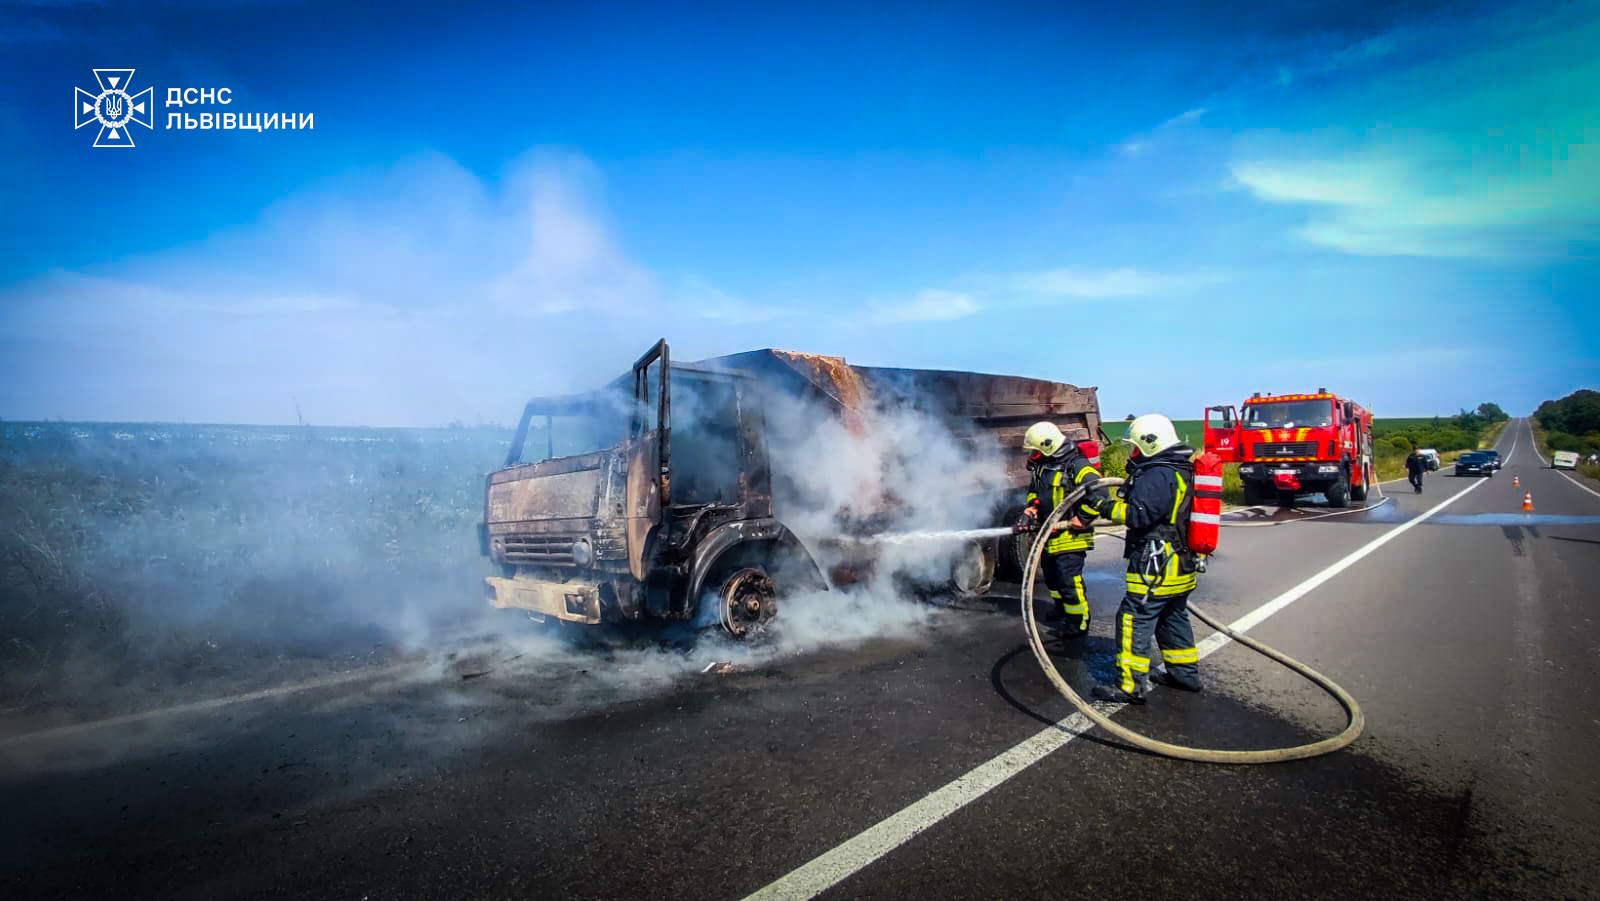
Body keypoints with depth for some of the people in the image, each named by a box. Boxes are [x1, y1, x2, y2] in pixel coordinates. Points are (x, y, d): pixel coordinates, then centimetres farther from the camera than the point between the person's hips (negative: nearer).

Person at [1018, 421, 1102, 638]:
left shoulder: (1077, 466, -17)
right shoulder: (1041, 467, 9)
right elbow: (1034, 493, 21)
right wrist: (1030, 512, 2)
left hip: (1070, 536, -9)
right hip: (1049, 535, 9)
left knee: (1069, 581, -9)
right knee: (1051, 577, 22)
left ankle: (1079, 622, 6)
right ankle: (1061, 607, 43)